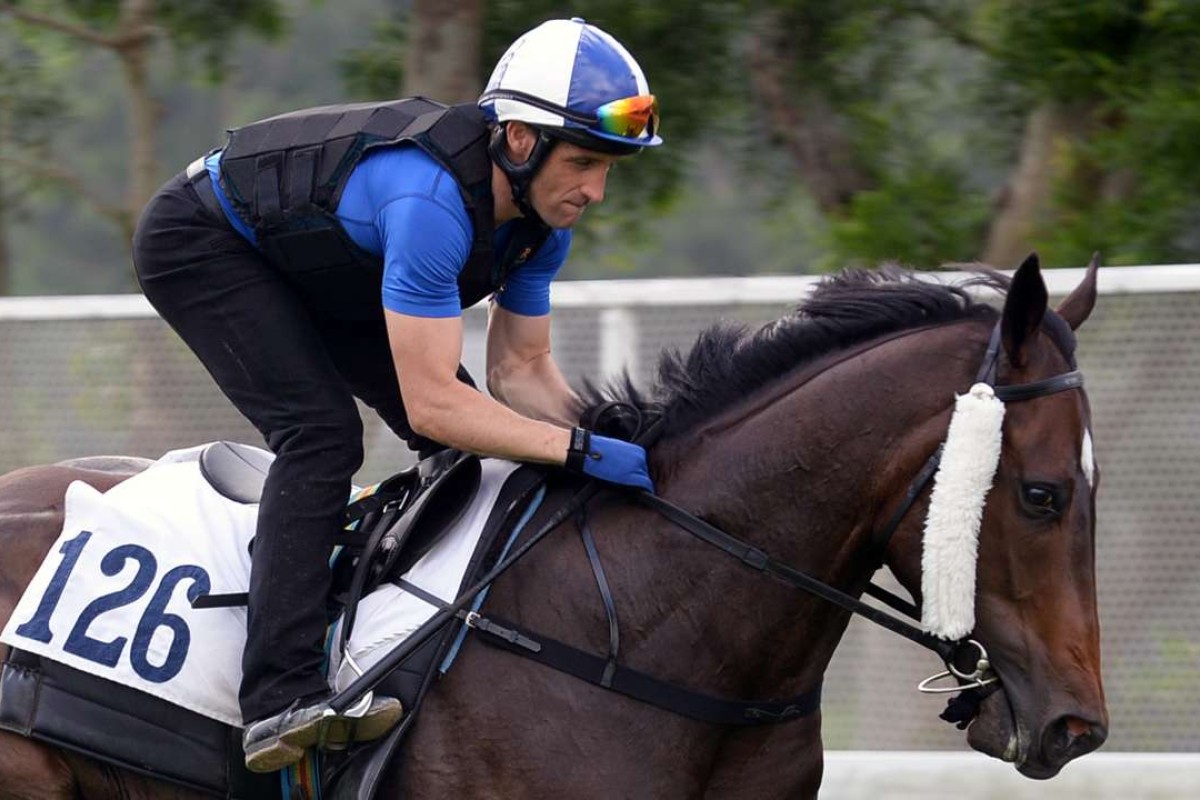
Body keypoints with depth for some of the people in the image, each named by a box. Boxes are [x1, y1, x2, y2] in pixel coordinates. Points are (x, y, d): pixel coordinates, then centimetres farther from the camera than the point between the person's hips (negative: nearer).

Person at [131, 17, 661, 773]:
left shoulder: (543, 215, -13)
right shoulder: (431, 201, -41)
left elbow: (522, 371, -4)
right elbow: (431, 403, -39)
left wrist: (614, 440, -20)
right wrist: (579, 449, -42)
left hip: (311, 270, 10)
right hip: (200, 244, -10)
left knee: (469, 438, 4)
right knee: (322, 431, -27)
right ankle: (281, 699, -35)